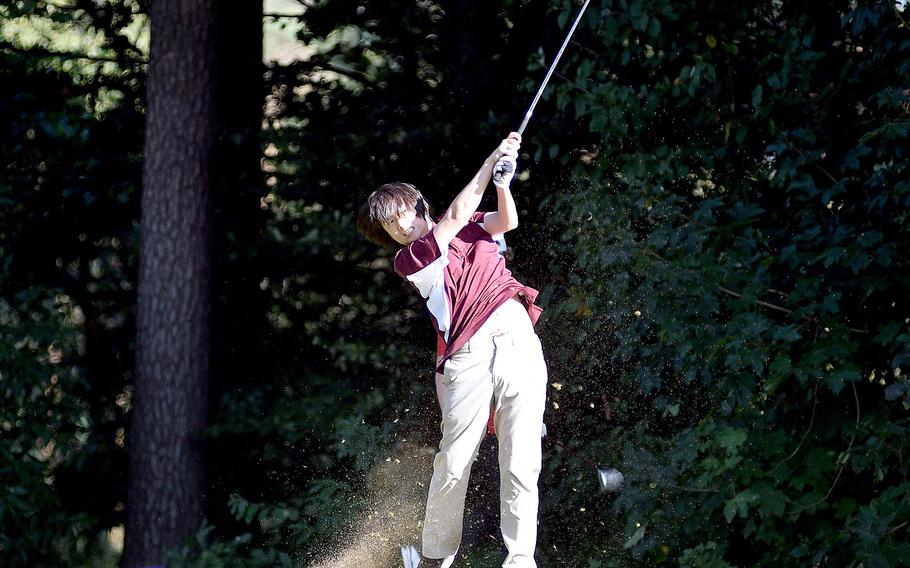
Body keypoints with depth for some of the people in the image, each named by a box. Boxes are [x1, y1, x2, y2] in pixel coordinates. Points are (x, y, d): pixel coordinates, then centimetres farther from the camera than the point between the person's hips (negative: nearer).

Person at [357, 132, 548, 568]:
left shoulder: (467, 228, 24)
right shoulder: (407, 260, 8)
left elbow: (506, 221, 7)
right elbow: (456, 216, -1)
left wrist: (502, 180, -11)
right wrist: (492, 161, 0)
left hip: (518, 339, 3)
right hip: (467, 357, -3)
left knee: (521, 461, -8)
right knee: (453, 463, -8)